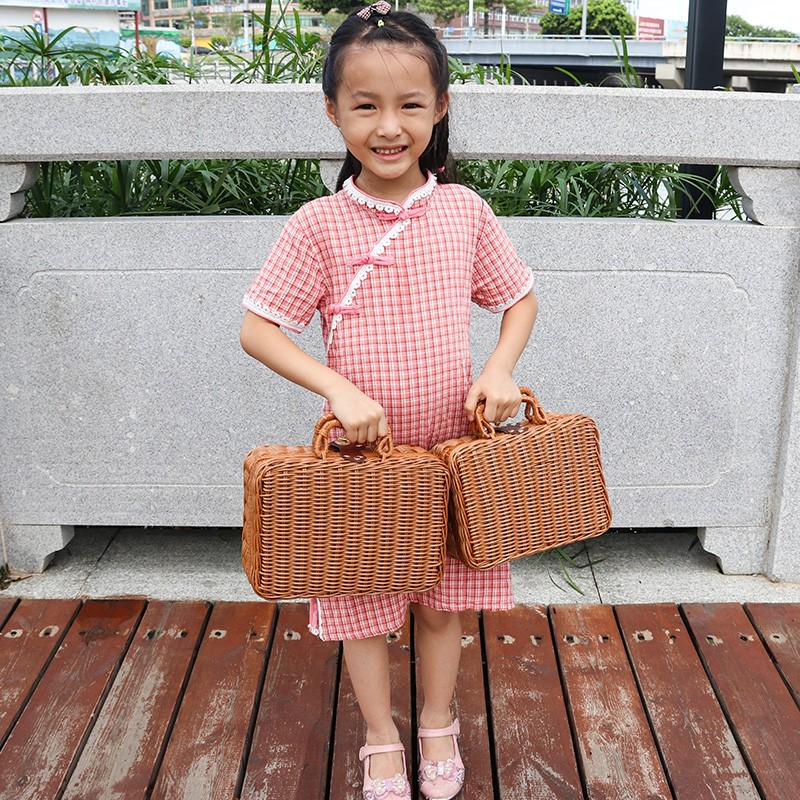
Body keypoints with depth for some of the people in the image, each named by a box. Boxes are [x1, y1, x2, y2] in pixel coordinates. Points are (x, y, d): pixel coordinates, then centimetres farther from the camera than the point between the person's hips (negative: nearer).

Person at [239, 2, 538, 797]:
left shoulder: (464, 210, -5)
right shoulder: (318, 225, -11)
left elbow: (519, 296, 8)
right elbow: (256, 328, -9)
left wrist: (499, 368, -10)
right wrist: (340, 388, -21)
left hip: (452, 449, 2)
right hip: (363, 454, -1)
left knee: (441, 604, 16)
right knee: (363, 608, 13)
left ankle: (438, 725, 41)